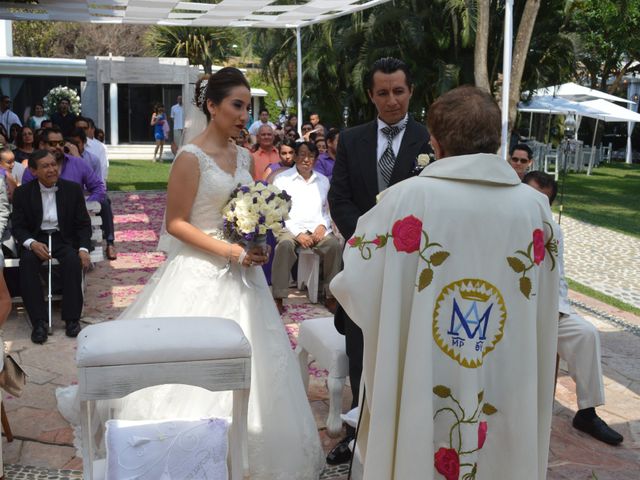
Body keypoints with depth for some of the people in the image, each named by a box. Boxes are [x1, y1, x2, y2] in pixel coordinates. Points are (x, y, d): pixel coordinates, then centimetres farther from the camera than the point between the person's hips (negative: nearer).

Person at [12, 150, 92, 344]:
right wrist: (32, 243, -20)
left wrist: (83, 249, -14)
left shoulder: (73, 189, 1)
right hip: (36, 239, 0)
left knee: (73, 260, -32)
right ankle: (38, 321, -28)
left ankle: (72, 319, -23)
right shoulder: (22, 193, 1)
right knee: (27, 262, -31)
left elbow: (83, 224, 4)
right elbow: (17, 227, 1)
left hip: (65, 239, 0)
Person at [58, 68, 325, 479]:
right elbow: (176, 223, -14)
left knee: (246, 363, 11)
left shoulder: (244, 157, 9)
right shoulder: (191, 158, -12)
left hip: (241, 272, 7)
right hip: (201, 274, -7)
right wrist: (229, 250, -19)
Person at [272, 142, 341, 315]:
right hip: (291, 228, -3)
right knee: (285, 245, -36)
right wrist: (297, 233, -12)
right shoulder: (282, 179, 7)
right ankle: (279, 298, -32)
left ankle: (330, 295, -20)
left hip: (317, 229, 3)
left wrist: (323, 225, -4)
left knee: (335, 245, -29)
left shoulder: (323, 180, 19)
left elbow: (329, 208, 19)